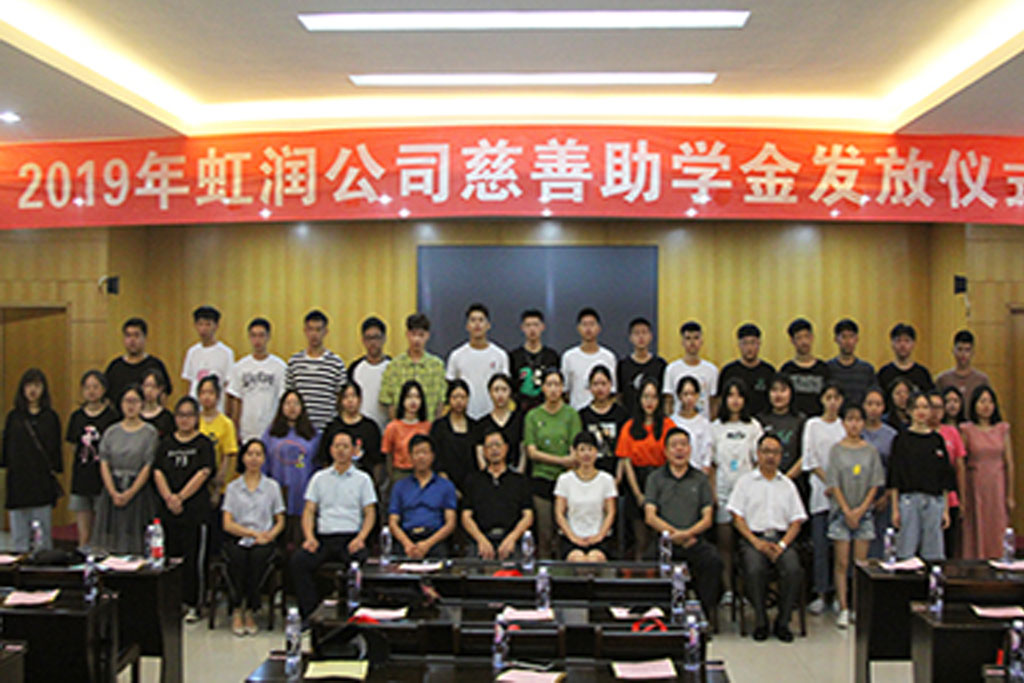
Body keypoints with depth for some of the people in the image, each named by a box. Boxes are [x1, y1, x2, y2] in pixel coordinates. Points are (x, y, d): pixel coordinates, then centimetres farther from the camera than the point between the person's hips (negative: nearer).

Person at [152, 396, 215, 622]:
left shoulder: (204, 444, 1)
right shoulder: (166, 443, 12)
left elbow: (203, 474, -9)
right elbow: (158, 472, 4)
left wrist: (181, 497, -13)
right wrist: (169, 497, -11)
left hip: (195, 511, -3)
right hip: (168, 511, 4)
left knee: (194, 559, -2)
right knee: (171, 557, 6)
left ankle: (192, 605, 6)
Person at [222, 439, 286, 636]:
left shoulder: (272, 486, 14)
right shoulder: (233, 487, 13)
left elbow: (280, 522, 14)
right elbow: (227, 524, 3)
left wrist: (268, 536, -8)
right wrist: (253, 532, -11)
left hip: (264, 541, 0)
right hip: (237, 540, 0)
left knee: (258, 555, -34)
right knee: (237, 557, -34)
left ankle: (250, 611, -22)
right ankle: (236, 610, -22)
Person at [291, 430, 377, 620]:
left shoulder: (362, 479, 13)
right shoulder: (319, 478, 19)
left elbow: (370, 513, 7)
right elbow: (309, 511, 13)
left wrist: (360, 538, -11)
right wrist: (309, 537, -6)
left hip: (351, 537, -2)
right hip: (323, 537, 2)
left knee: (360, 559, -36)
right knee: (298, 560, -27)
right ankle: (310, 615, -23)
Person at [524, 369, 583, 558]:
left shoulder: (571, 414, 5)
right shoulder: (533, 416, 7)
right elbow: (532, 452, 0)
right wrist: (561, 460, -10)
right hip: (541, 479, 1)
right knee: (544, 534, 1)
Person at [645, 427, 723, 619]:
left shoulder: (700, 479, 14)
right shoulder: (655, 478, 12)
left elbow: (707, 519, 6)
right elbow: (650, 516, 2)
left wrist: (688, 533, -13)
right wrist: (673, 532, -12)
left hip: (694, 539, 1)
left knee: (713, 562, -30)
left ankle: (703, 615, -17)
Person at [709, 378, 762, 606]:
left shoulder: (753, 426, 6)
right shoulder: (716, 427, 8)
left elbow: (758, 461, 7)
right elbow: (711, 464, 8)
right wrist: (712, 492, 1)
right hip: (723, 491, 1)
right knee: (724, 540, 0)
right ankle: (727, 589, 5)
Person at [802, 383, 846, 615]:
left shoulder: (846, 425, 9)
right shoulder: (813, 425, 4)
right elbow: (810, 459, 0)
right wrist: (828, 481, -9)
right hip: (821, 489, -1)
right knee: (821, 542, -2)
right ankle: (820, 593, 3)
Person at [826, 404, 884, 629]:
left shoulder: (871, 451, 5)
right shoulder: (837, 449, 0)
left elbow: (875, 484, 3)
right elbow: (834, 484, -3)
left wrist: (861, 509, -7)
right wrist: (847, 511, -9)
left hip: (864, 512, 2)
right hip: (841, 511, -2)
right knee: (842, 563, -1)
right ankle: (843, 609, 2)